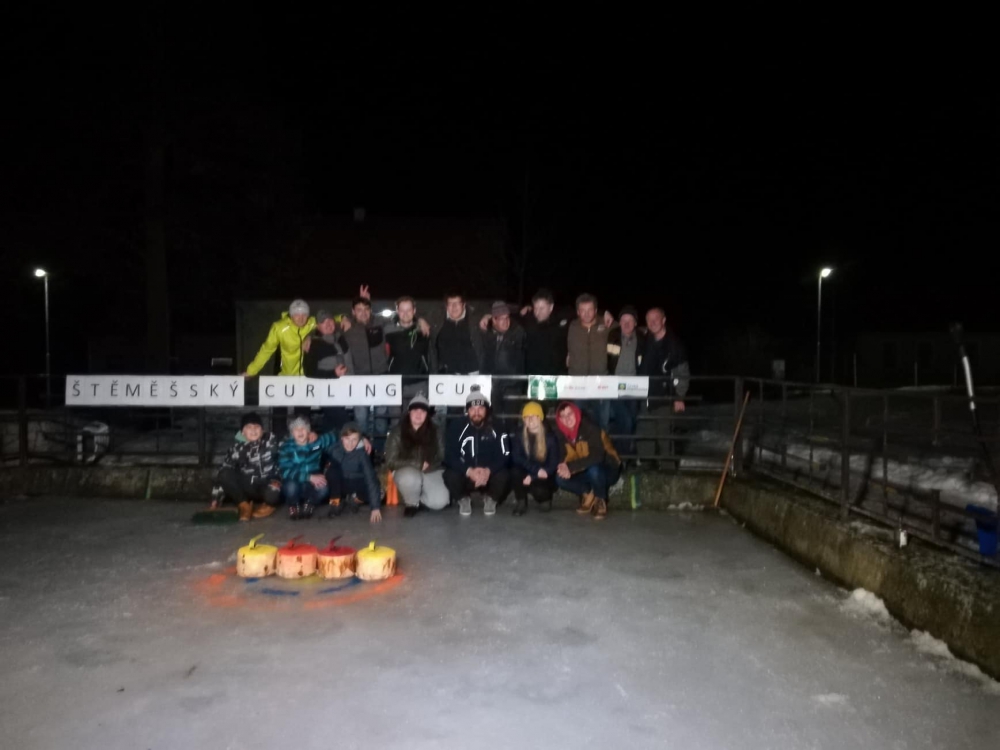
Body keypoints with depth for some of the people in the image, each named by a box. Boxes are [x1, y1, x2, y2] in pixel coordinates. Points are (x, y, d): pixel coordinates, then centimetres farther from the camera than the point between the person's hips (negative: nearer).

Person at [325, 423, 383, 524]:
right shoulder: (335, 449, -18)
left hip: (355, 485, -1)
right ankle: (336, 502, -12)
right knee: (333, 469, -29)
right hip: (340, 486, 1)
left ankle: (355, 499, 2)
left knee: (378, 492, -28)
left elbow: (370, 478, -32)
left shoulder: (361, 454, -25)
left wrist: (376, 507, -40)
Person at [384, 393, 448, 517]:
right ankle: (412, 503, -4)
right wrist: (419, 464, -16)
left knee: (440, 502, -21)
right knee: (411, 478, -38)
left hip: (430, 472, 2)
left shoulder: (434, 431, -2)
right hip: (406, 471, -2)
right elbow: (391, 461, -11)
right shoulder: (398, 432, -9)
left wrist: (428, 465, -16)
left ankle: (419, 497, 14)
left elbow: (440, 457, 4)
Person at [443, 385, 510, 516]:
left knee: (503, 475, -30)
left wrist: (488, 471, -32)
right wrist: (469, 471, -31)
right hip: (465, 474, 0)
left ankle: (491, 500, 4)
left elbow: (503, 456, -13)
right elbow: (449, 456, -15)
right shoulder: (457, 427, -11)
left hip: (489, 474, 0)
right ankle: (463, 500, 3)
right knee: (450, 475, -31)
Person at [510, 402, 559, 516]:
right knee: (515, 471, -31)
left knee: (539, 490, -34)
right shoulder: (519, 436, -2)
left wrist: (533, 476, -21)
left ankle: (545, 498, 7)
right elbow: (517, 458, -13)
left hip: (544, 477, -1)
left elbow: (554, 464, -10)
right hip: (526, 474, 1)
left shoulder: (550, 438, -6)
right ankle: (521, 502, -8)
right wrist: (536, 469, -28)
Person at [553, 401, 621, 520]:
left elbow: (597, 457, -35)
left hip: (607, 470, -5)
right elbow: (563, 457, -4)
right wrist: (565, 467, -29)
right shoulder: (562, 434, -7)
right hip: (585, 472, 5)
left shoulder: (590, 428, -26)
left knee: (593, 469, -39)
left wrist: (571, 467, -40)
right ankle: (588, 494, 5)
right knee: (560, 478, -19)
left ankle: (601, 500, -9)